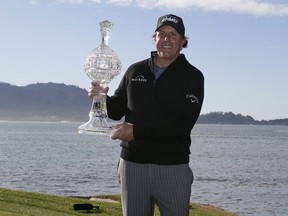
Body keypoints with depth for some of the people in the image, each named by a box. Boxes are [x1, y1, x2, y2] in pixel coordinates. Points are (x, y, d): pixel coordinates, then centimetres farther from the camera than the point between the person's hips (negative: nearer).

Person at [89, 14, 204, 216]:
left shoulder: (191, 76, -2)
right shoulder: (135, 71, 11)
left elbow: (183, 122, -15)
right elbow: (117, 110, 17)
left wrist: (137, 131, -21)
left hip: (173, 167, -3)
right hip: (132, 163, 3)